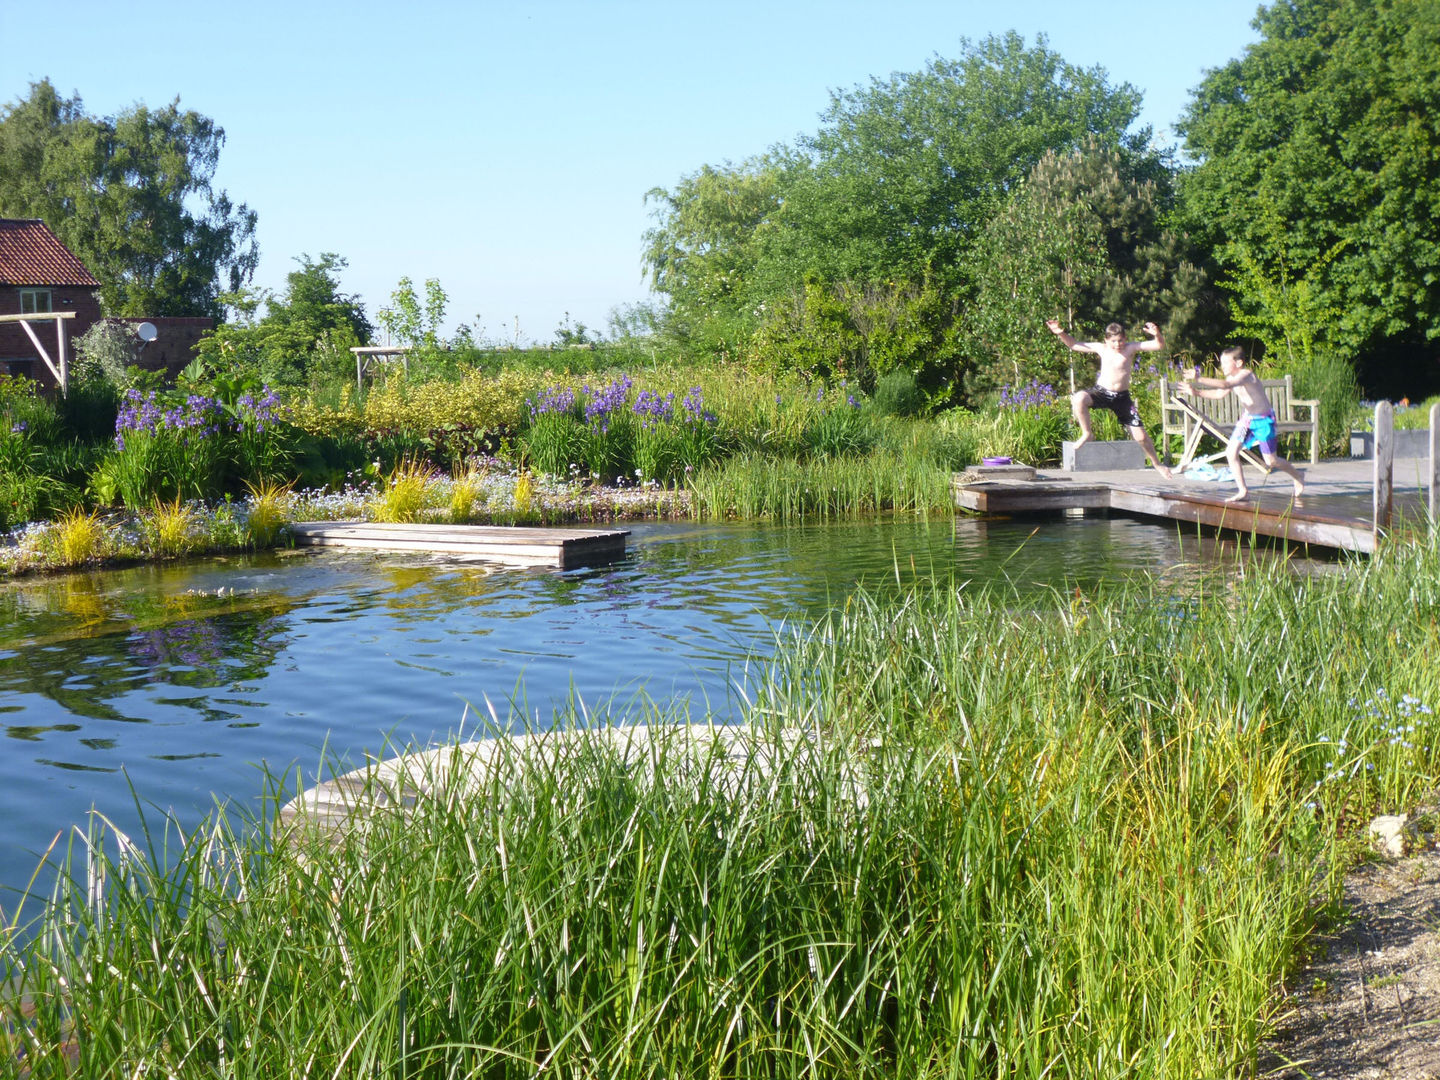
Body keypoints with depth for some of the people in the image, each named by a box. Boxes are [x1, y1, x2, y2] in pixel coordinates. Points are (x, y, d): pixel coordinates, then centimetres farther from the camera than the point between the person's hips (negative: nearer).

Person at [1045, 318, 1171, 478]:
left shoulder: (1130, 348, -4)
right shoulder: (1101, 348, 2)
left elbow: (1159, 346, -11)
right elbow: (1074, 345, 10)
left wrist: (1157, 335, -33)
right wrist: (1061, 334, -5)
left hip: (1122, 397, -1)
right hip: (1101, 392, 1)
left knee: (1141, 436, -2)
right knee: (1078, 399, -33)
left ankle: (1157, 463, 25)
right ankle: (1087, 434, -10)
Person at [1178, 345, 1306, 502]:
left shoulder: (1246, 375, -29)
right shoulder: (1232, 378, -1)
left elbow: (1225, 385, -44)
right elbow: (1219, 393, 7)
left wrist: (1199, 379, -50)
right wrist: (1196, 392, -8)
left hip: (1264, 420, -8)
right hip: (1247, 418, 8)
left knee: (1271, 461, 2)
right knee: (1231, 452, -6)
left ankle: (1298, 476, 31)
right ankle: (1242, 490, 4)